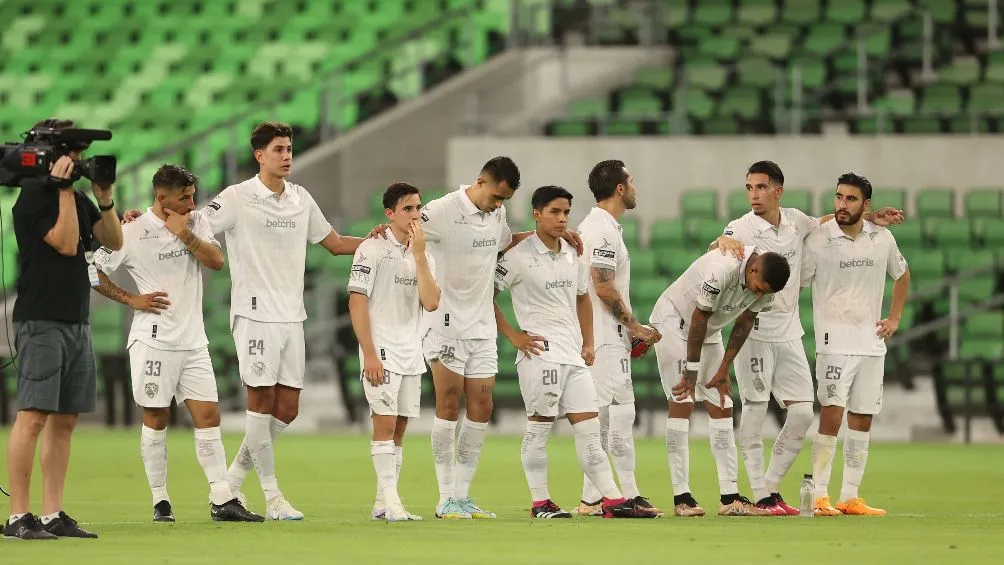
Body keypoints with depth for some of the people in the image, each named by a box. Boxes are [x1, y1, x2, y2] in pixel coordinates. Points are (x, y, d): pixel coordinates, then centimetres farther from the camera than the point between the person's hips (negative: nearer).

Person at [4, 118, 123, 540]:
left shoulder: (77, 199, 16)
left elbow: (113, 241, 14)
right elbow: (66, 242, -18)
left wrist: (105, 199, 1)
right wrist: (63, 189, -15)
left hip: (77, 321, 9)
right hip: (41, 321, -8)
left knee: (64, 420, 7)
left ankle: (53, 515, 9)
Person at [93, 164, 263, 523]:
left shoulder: (195, 223, 8)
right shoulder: (133, 234, -7)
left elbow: (216, 261, -4)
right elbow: (93, 272, -3)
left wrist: (184, 234, -12)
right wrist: (131, 300, -6)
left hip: (193, 340, 5)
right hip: (153, 341, -5)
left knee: (208, 416, 0)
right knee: (156, 418, 0)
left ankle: (222, 501, 1)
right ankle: (160, 502, 7)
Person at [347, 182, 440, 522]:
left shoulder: (422, 255, 12)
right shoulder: (372, 249, -5)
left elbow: (431, 303, -2)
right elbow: (357, 303, -9)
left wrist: (419, 255, -7)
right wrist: (370, 354, -15)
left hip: (411, 354, 6)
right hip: (381, 351, -6)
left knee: (399, 427, 6)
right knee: (385, 422, -13)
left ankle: (383, 503, 10)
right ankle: (390, 500, -16)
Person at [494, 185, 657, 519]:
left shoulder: (573, 256, 14)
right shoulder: (519, 257, -7)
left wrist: (588, 343, 17)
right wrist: (513, 336, -9)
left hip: (573, 354, 7)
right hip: (540, 352, -7)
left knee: (588, 427, 3)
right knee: (539, 426, -3)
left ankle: (613, 500, 0)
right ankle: (540, 502, 3)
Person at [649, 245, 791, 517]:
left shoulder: (766, 281, -14)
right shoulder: (721, 270, -36)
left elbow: (744, 324, -2)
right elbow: (698, 320, -27)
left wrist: (724, 370, -2)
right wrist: (691, 373, -19)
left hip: (708, 333, 7)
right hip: (674, 322, -7)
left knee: (722, 407, 0)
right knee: (682, 402, -14)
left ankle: (730, 497, -2)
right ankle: (681, 497, -14)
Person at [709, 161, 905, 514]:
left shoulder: (795, 221, 6)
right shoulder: (743, 228, -10)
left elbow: (826, 222, 26)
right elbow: (717, 249, -29)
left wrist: (869, 218, 18)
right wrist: (723, 242, -51)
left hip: (789, 333, 6)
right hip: (754, 331, -5)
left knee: (802, 413, 2)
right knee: (754, 411, -4)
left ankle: (772, 486, 13)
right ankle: (760, 496, 1)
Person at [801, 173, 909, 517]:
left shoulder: (882, 239, 5)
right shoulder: (819, 241, -8)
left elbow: (902, 274, 23)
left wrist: (894, 318, 16)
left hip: (872, 343, 5)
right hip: (834, 342, -5)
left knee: (862, 420, 6)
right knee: (831, 415, -16)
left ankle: (850, 497, 12)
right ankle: (819, 497, -13)